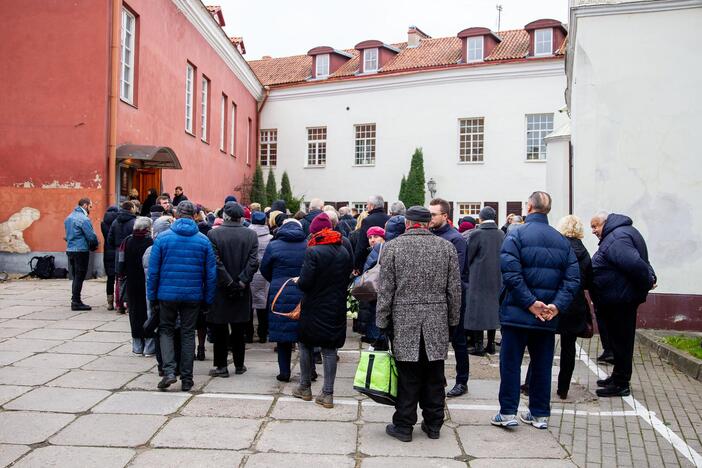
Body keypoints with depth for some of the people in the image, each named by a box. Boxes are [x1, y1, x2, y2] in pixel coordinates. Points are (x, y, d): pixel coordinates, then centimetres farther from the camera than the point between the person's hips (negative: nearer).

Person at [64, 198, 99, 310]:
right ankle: (76, 302, 0)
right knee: (79, 277, -3)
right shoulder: (83, 219, -15)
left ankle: (75, 301, 20)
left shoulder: (68, 217, 14)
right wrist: (94, 246, 1)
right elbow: (91, 236, -16)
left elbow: (68, 234, 18)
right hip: (81, 251, -9)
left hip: (70, 250, 9)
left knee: (76, 277, 15)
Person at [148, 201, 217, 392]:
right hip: (193, 296, 1)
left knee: (165, 330, 15)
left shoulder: (163, 238, -3)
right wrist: (208, 300, 7)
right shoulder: (204, 241, 0)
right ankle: (186, 379, 14)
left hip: (167, 294, -1)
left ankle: (169, 371, -2)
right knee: (188, 334, 10)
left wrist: (152, 297, 4)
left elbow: (153, 271, -3)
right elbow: (211, 274, 1)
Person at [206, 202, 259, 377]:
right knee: (239, 329, 13)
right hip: (242, 291, 3)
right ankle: (239, 365, 21)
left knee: (220, 329, 8)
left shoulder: (213, 234, -9)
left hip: (220, 290, -2)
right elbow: (253, 262, -9)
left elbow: (215, 263, -15)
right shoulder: (251, 235, -2)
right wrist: (241, 282, -9)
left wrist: (229, 283, -11)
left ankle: (222, 366, 12)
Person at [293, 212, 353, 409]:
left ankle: (305, 388, 25)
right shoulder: (344, 252, 2)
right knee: (330, 349, 9)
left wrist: (298, 281, 2)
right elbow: (347, 279, 9)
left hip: (314, 308, -4)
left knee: (306, 346, 14)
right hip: (337, 309, 4)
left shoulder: (313, 252, -17)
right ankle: (328, 394, 11)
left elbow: (304, 283, -19)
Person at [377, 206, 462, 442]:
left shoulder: (392, 247, -4)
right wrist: (452, 321, 14)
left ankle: (404, 426, 15)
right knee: (434, 377, 12)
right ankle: (433, 425, 23)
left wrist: (382, 323, 4)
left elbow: (385, 291, -4)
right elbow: (455, 290, 5)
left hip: (404, 323, -2)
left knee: (408, 377, 6)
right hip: (438, 324, 2)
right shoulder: (447, 247, 2)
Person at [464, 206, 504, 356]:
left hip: (478, 279, -5)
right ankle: (491, 344, 20)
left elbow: (468, 257, -6)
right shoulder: (501, 235, -1)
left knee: (478, 310, 3)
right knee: (493, 308, 14)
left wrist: (469, 272, 11)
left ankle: (478, 345, 4)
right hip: (497, 279, 5)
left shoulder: (476, 234, -14)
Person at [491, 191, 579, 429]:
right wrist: (557, 305, -7)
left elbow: (511, 273, -20)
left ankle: (508, 412, 10)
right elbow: (573, 278, -1)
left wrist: (530, 303, -16)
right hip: (548, 316, 4)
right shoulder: (562, 240, 7)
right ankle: (540, 414, 22)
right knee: (542, 364, 14)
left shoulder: (516, 235, -8)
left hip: (517, 313, -4)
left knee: (510, 362, 6)